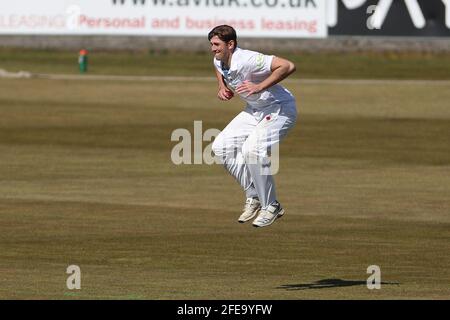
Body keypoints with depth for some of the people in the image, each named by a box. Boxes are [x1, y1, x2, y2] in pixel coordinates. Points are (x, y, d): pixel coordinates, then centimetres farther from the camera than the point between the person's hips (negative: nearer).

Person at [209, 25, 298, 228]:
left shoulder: (247, 60, -30)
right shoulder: (218, 61, -4)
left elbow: (288, 66, -39)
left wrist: (259, 87, -42)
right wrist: (223, 88, 5)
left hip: (280, 109, -9)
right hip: (254, 110, 9)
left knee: (252, 150, -28)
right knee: (221, 147, 0)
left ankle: (270, 206, -11)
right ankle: (254, 198, 10)